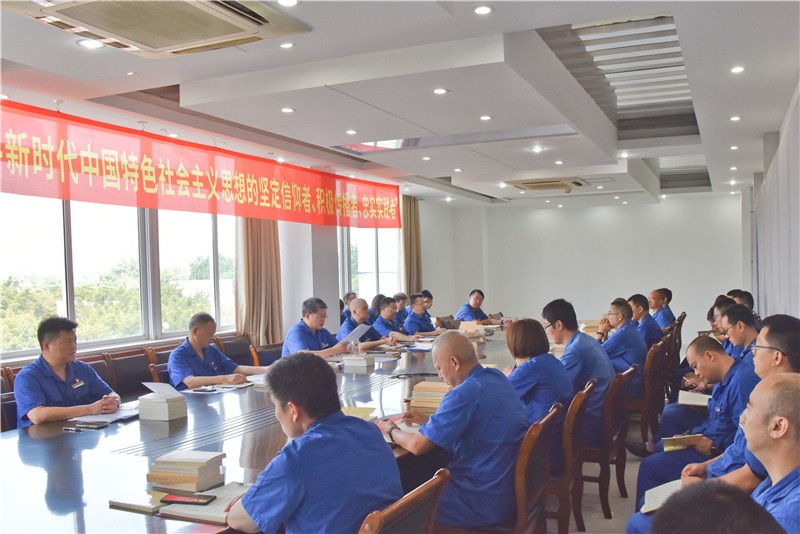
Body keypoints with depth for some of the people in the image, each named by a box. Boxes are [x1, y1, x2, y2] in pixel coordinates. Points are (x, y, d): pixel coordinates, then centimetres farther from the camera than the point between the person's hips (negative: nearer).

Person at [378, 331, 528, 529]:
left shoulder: (464, 394, -25)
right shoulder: (497, 378, 1)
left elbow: (417, 446, -18)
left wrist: (391, 429, 1)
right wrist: (428, 420, 15)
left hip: (485, 504, -8)